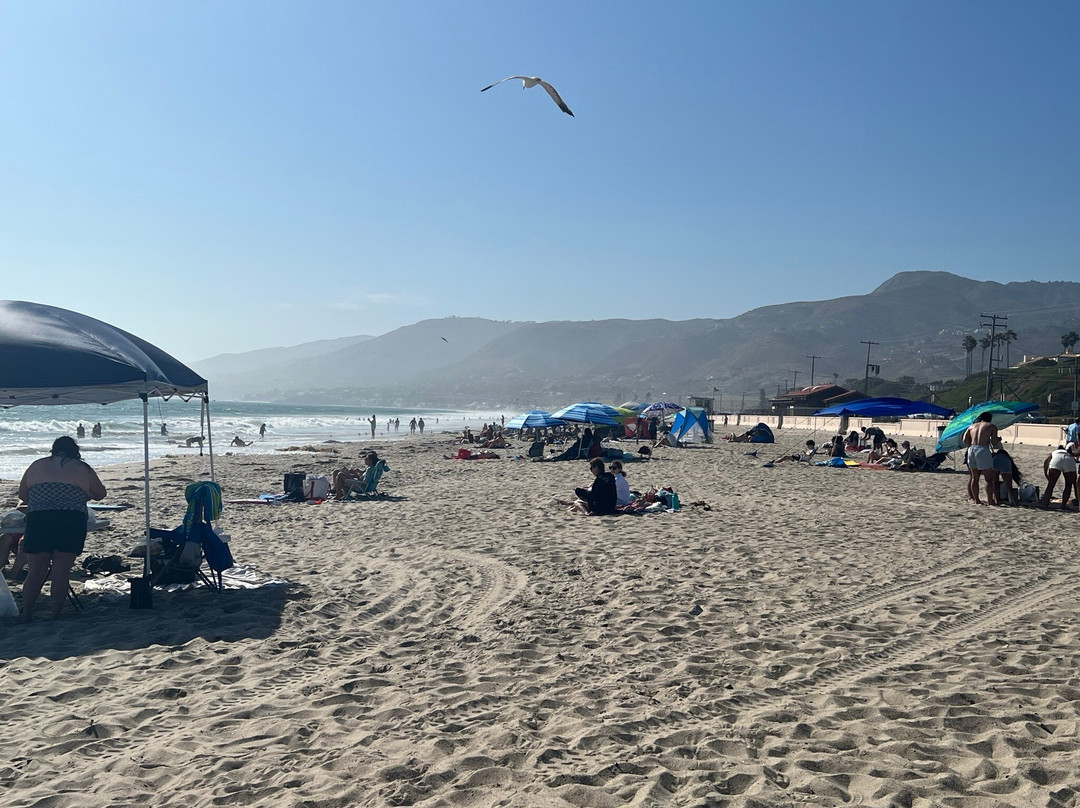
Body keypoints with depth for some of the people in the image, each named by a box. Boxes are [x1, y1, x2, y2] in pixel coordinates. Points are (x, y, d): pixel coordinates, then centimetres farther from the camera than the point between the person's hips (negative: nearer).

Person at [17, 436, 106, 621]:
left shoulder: (37, 465, 17)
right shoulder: (83, 469, 13)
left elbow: (22, 495, 24)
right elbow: (101, 494, 23)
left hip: (38, 521, 2)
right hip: (71, 521, -1)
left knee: (36, 571, 9)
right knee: (61, 571, 3)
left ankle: (26, 616, 8)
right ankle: (55, 617, 4)